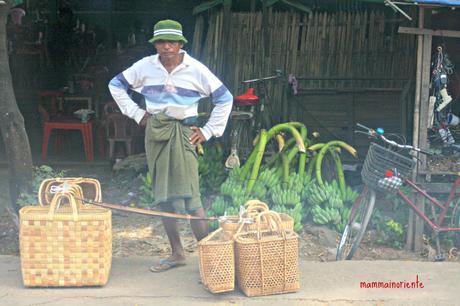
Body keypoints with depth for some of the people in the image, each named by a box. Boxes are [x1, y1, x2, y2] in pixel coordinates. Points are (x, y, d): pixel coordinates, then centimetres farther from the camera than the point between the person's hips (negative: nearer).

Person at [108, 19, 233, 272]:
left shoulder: (195, 69, -4)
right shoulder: (145, 67, 2)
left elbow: (225, 99, 3)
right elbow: (116, 85, 15)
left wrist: (208, 130, 0)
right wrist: (136, 113, 7)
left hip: (183, 133, -4)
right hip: (155, 132, 4)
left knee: (189, 196, -13)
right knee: (162, 196, 8)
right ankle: (177, 254, 19)